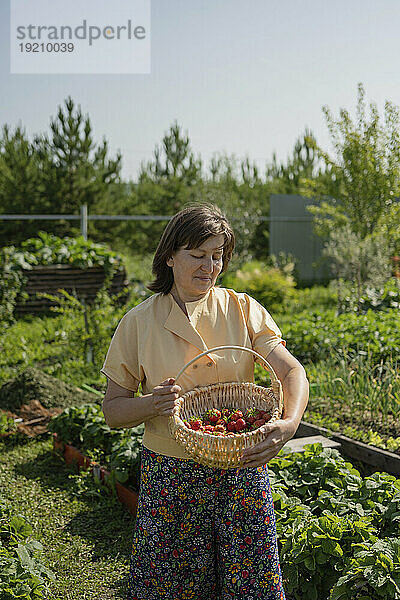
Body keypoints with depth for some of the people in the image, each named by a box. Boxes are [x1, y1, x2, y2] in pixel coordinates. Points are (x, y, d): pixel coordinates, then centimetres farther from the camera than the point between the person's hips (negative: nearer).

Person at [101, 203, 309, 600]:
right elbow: (113, 410, 0)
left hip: (242, 471, 1)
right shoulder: (139, 322, -3)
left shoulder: (243, 310, -2)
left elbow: (292, 372, -12)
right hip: (170, 478, 0)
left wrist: (289, 423, -32)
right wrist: (153, 404, -20)